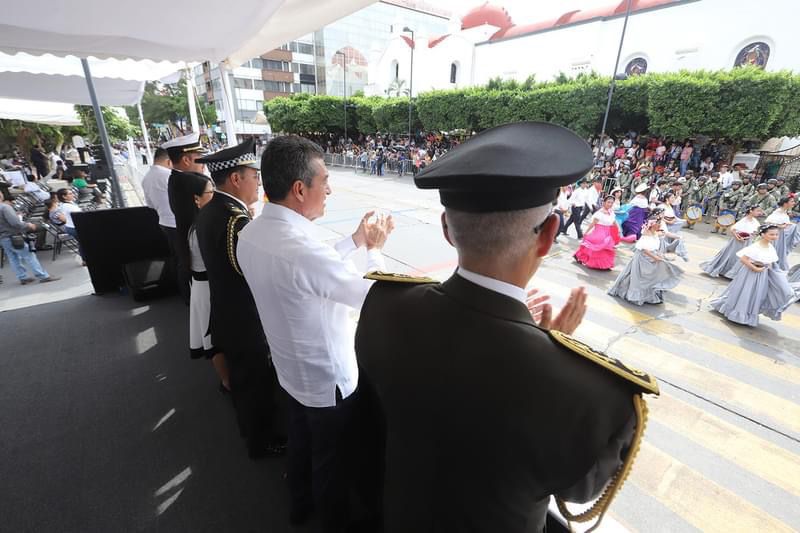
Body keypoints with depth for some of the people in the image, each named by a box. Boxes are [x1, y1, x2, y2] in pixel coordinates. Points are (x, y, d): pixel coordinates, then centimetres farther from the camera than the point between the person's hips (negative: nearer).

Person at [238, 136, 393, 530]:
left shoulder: (251, 235, -7)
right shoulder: (303, 248, -35)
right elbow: (370, 296, -23)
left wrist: (355, 240, 4)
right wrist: (374, 248, -8)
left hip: (291, 370, 8)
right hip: (329, 379, -7)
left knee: (301, 443, 31)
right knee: (332, 461, 20)